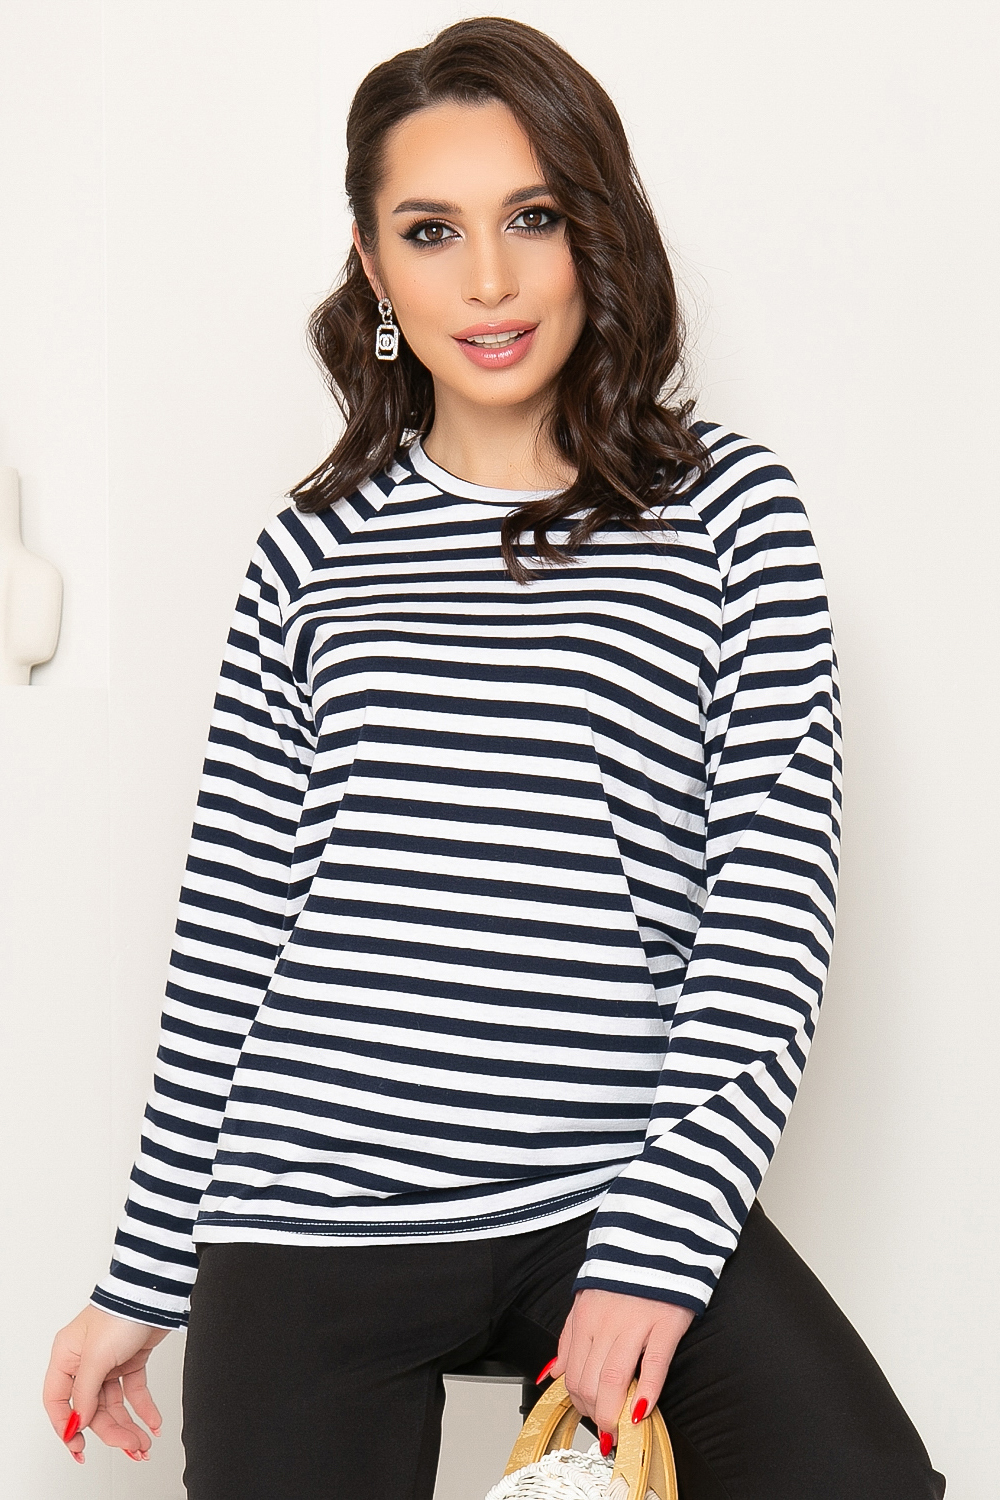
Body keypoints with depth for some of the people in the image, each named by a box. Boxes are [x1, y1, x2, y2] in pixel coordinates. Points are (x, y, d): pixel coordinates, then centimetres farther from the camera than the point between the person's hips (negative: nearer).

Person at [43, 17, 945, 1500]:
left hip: (622, 1196, -1)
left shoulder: (726, 508, 4)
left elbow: (775, 898, -2)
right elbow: (232, 929, 10)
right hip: (314, 1219, 2)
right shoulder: (312, 556, 8)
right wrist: (144, 1277, 10)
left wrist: (660, 1240, -11)